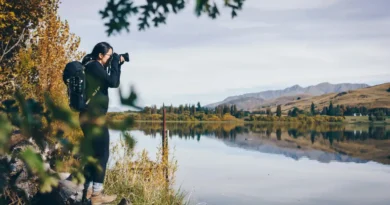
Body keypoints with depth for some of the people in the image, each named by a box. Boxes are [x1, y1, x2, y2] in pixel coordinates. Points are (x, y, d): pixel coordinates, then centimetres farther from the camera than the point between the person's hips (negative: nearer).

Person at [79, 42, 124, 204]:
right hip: (94, 117, -10)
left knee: (94, 152, 16)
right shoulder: (94, 66, -14)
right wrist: (115, 64, -9)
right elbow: (113, 83, -20)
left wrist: (117, 65, 12)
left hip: (90, 116, 10)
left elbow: (109, 81, 23)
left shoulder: (93, 67, 15)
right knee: (102, 153, -5)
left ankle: (88, 189, 22)